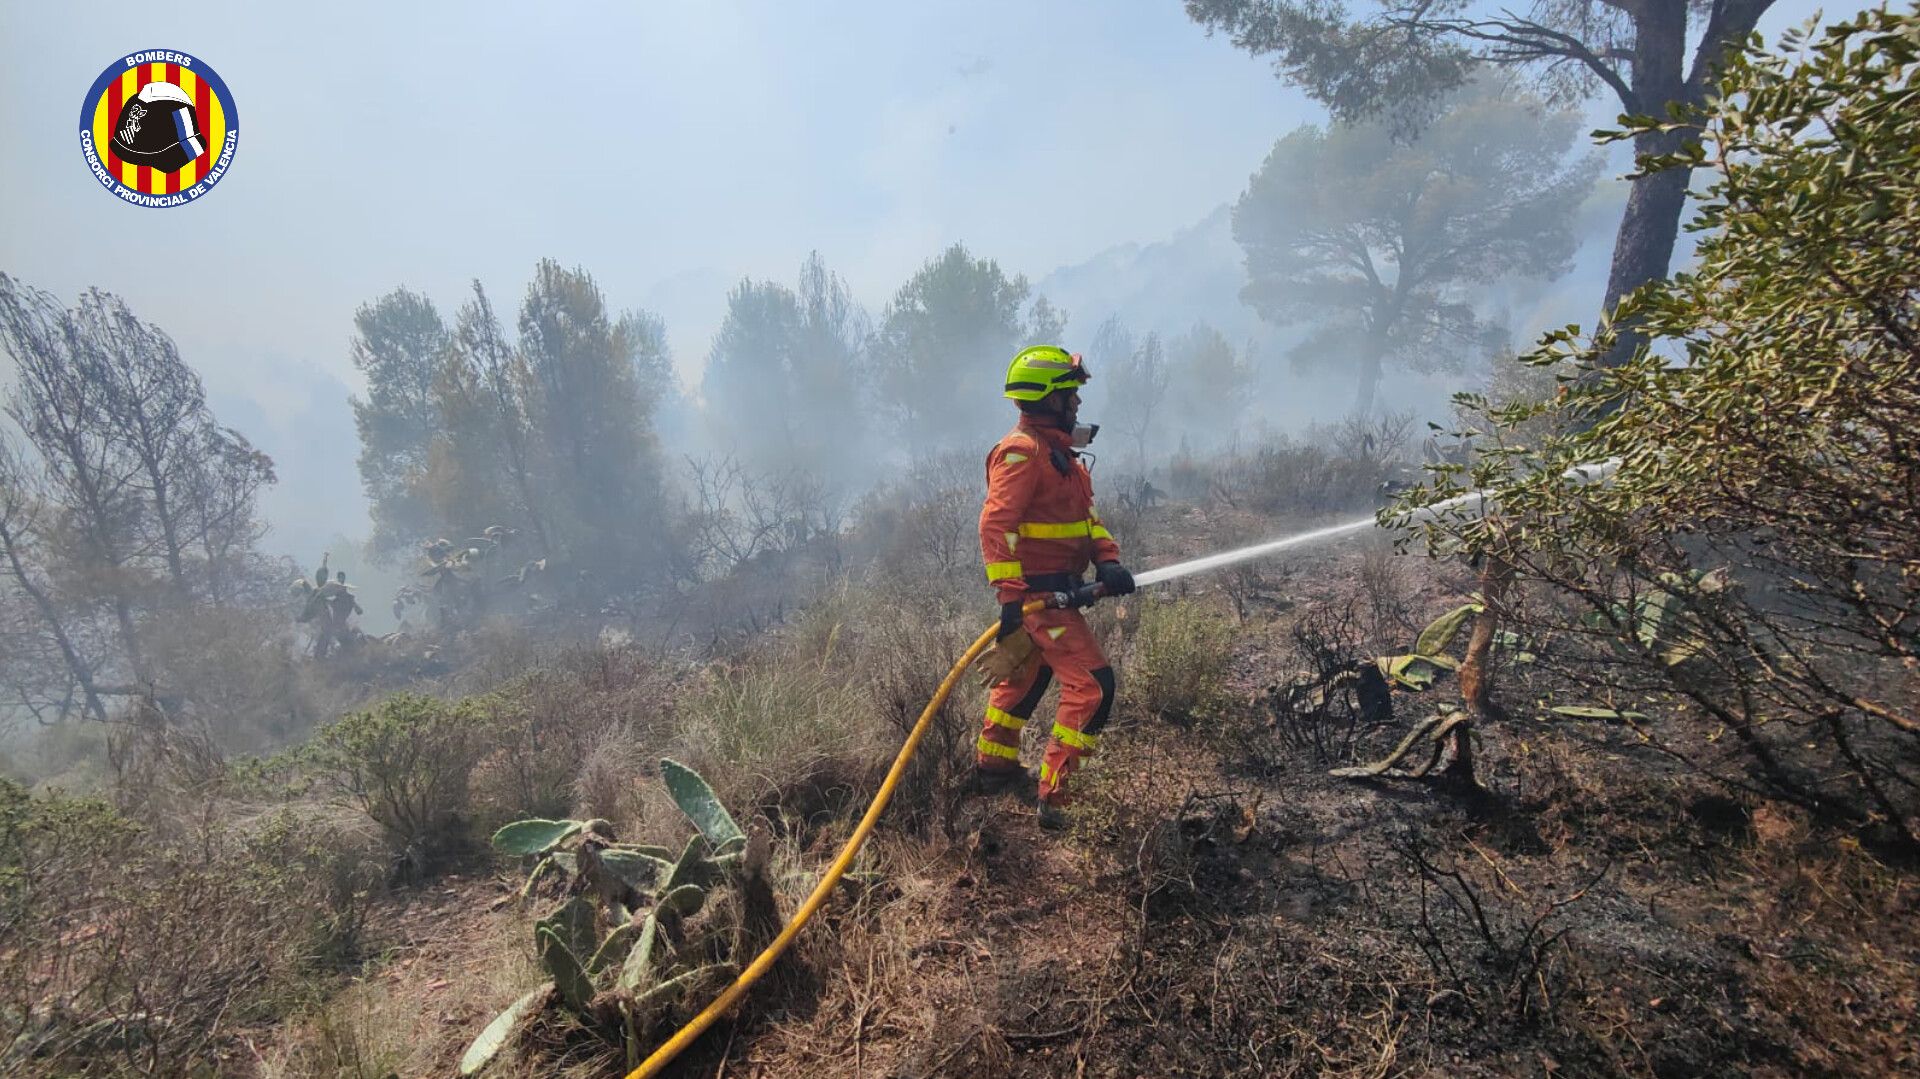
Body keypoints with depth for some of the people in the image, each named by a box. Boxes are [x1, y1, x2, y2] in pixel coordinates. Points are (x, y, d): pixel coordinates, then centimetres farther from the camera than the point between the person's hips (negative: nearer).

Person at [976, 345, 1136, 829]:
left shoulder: (1059, 452, 16)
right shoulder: (1022, 452, -17)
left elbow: (1085, 515, 15)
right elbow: (996, 524, -24)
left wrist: (1108, 560, -2)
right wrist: (1010, 596, -29)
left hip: (1056, 589, 11)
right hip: (1038, 593, -11)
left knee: (1025, 675, 23)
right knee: (1091, 684, -10)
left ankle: (994, 766, 40)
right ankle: (1052, 796, -1)